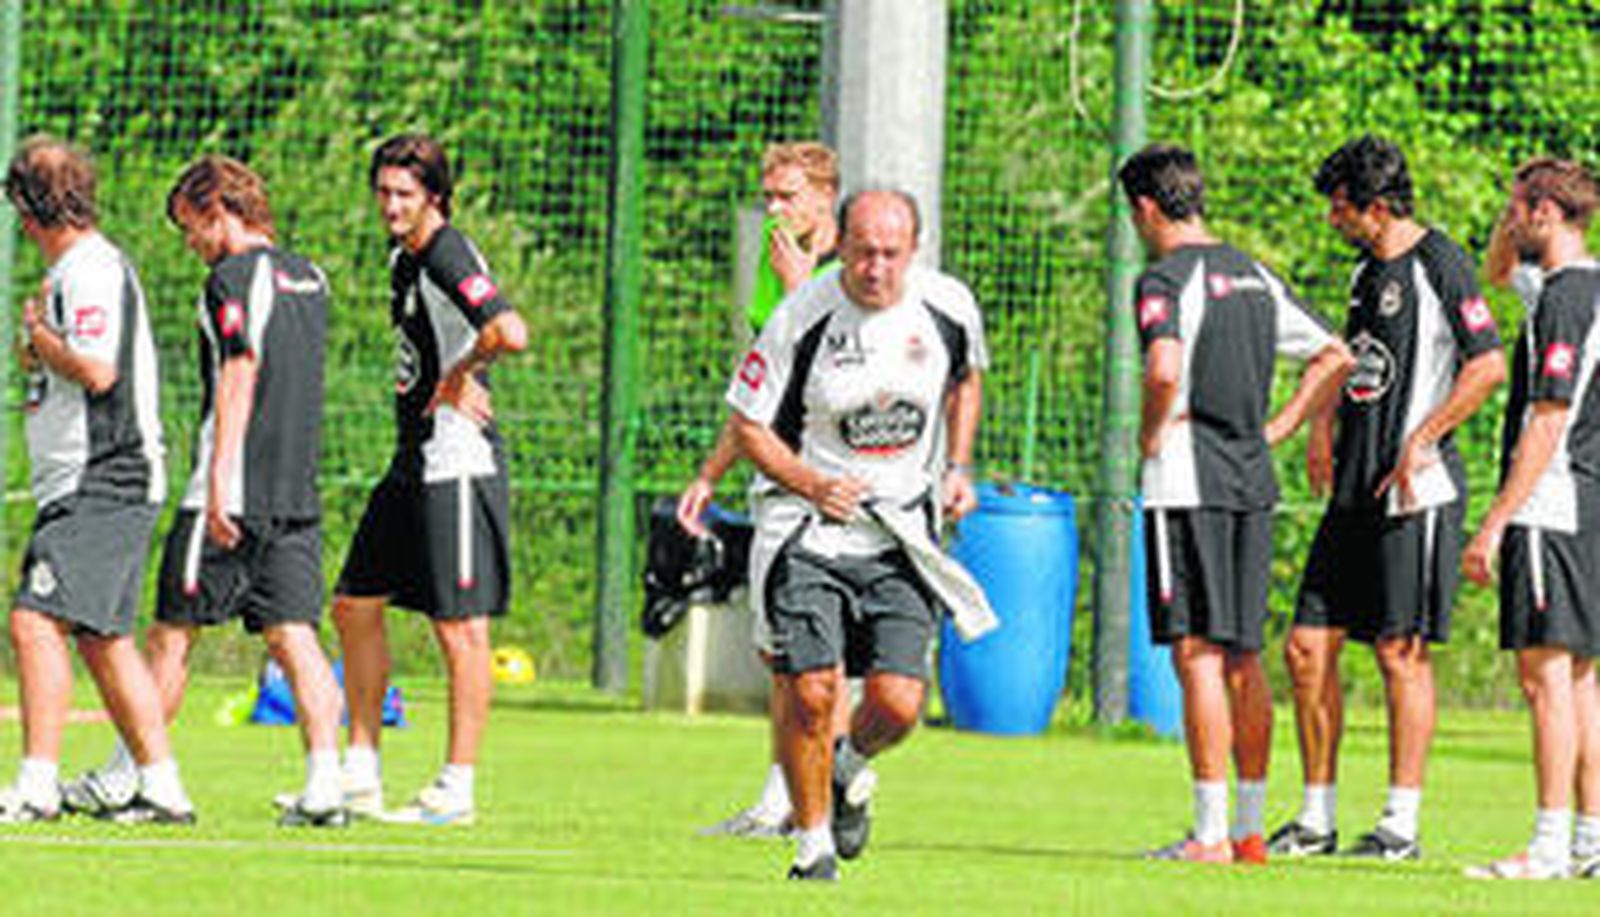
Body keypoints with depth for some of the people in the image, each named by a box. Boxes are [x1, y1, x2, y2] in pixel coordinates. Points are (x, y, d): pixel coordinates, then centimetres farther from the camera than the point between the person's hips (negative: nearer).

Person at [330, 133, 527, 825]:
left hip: (459, 461, -11)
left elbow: (509, 334, -30)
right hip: (413, 461, 11)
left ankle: (457, 789, -2)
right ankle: (361, 775, 20)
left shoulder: (449, 256, -15)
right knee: (355, 605, 13)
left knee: (460, 626, -6)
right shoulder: (404, 260, 14)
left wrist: (457, 377, -14)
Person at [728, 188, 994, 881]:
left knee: (897, 704, -10)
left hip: (902, 534, 2)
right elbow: (748, 425, -3)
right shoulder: (800, 319, -13)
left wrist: (956, 470, 7)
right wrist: (811, 484, -17)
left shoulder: (948, 307, -4)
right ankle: (813, 843, 8)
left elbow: (966, 380, 19)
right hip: (807, 530, -2)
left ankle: (851, 769, 26)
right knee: (810, 693, -13)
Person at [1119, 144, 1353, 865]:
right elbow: (1335, 357, 21)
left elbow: (1165, 369, -27)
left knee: (1198, 655, -7)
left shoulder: (1165, 279, -9)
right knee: (1242, 657, 11)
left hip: (1189, 481, -7)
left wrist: (1151, 434, -10)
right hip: (1253, 480, 7)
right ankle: (1250, 830, 14)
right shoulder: (1253, 275, 15)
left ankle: (1211, 834, -11)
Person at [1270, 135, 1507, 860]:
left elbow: (1488, 365, -15)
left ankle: (1401, 823, -1)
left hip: (1417, 496, -9)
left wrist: (1422, 440, -17)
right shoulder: (1368, 270, 16)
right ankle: (1318, 817, 13)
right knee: (1307, 648, 5)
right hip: (1357, 494, 9)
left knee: (1402, 654, -6)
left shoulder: (1439, 265, -10)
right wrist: (1324, 426, 17)